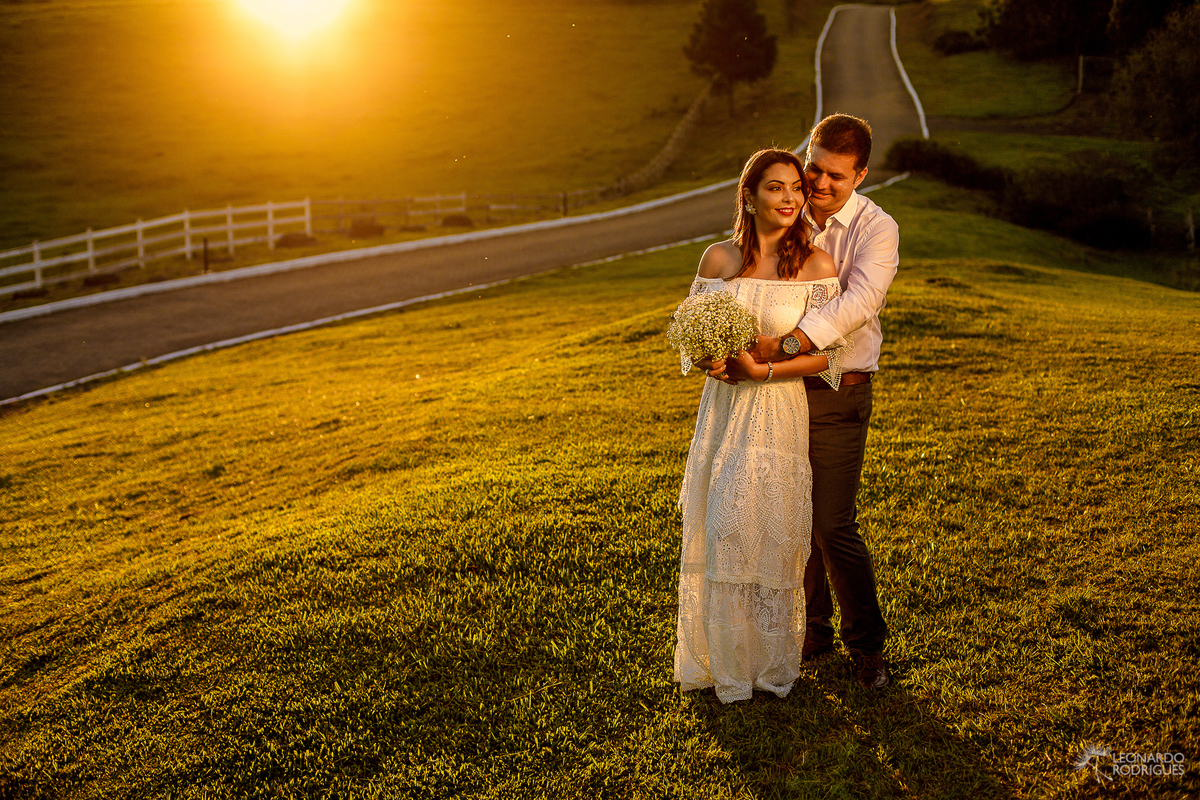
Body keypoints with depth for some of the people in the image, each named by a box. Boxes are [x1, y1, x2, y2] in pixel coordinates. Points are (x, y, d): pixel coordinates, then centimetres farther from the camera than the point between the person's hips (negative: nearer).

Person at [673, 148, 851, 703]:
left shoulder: (816, 265, -6)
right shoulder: (719, 258, 2)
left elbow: (826, 355, -6)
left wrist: (764, 370, -18)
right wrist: (710, 362, -12)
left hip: (778, 413, -3)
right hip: (722, 408, 3)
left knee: (767, 536, 2)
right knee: (717, 532, 8)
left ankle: (769, 663, 22)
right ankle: (722, 658, 27)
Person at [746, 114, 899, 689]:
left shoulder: (876, 229, -7)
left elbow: (859, 299, -25)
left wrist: (786, 343, -36)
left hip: (836, 395, -4)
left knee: (833, 527, -4)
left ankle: (867, 643, 17)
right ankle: (812, 632, 30)